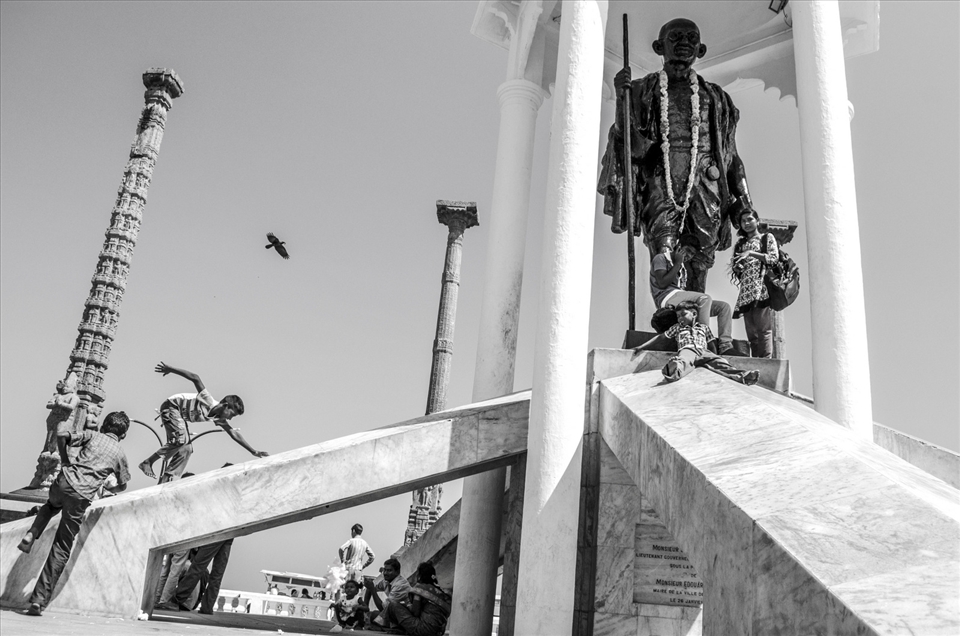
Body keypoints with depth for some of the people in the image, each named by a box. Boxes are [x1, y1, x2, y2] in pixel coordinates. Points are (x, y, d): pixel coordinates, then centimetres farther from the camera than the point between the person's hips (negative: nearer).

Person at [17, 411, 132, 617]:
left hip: (64, 483, 1)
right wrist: (109, 489, 45)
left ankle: (32, 534, 14)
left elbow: (61, 435, 0)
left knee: (51, 505, 40)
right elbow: (122, 486, 23)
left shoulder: (92, 435, 12)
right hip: (82, 498, -1)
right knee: (61, 551, 5)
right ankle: (39, 600, 1)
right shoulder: (120, 454, 13)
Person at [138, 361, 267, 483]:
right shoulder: (208, 401, -25)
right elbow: (195, 378, -31)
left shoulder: (218, 418, -1)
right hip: (171, 406, -9)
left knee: (187, 449, -1)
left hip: (180, 416, 9)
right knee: (181, 440, -25)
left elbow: (234, 434, 2)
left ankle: (167, 481, 0)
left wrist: (253, 451, 0)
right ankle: (147, 462, -17)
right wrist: (170, 369, -35)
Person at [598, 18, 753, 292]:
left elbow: (730, 154, 21)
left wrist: (743, 200, 14)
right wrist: (621, 98, -8)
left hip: (703, 185, 2)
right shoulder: (643, 91, 18)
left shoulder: (715, 97, 23)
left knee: (699, 266, -6)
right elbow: (629, 142, 5)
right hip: (660, 186, -2)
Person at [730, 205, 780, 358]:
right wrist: (736, 267, 0)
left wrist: (751, 253, -8)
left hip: (762, 289, -4)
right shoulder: (740, 244, 24)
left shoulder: (767, 237, 13)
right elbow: (735, 271, 23)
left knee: (764, 329, -14)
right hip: (745, 292, 5)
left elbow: (774, 258, -2)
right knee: (751, 333, -1)